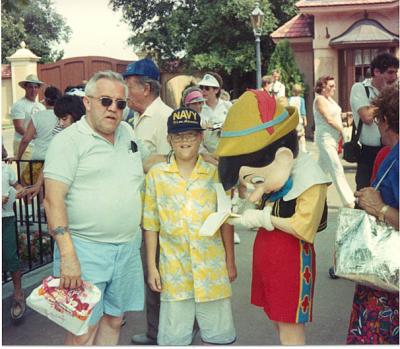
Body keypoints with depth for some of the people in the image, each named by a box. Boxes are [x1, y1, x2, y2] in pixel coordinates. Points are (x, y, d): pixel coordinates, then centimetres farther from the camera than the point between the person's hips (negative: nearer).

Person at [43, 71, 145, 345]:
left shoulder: (127, 132, 12)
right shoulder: (68, 140, -8)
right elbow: (54, 199, -16)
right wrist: (67, 256, -23)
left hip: (128, 247, 6)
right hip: (85, 249, -6)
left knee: (114, 320, 15)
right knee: (83, 331, -2)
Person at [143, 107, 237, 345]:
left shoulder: (215, 174, 1)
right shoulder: (156, 175, 0)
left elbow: (226, 222, 6)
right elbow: (151, 226, 3)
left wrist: (230, 262, 6)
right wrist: (151, 267, 1)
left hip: (212, 268, 0)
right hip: (174, 270, 0)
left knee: (218, 335, 12)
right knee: (174, 337, 10)